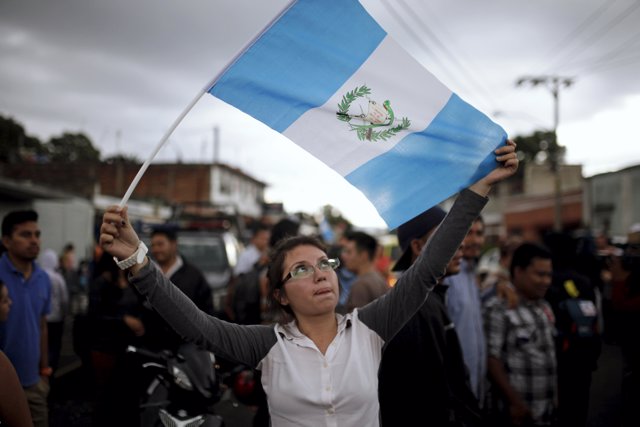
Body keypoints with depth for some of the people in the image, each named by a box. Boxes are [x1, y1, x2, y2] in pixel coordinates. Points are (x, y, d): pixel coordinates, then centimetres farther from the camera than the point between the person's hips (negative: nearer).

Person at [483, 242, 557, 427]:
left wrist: (555, 396, 14)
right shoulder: (498, 308, -13)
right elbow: (492, 360, -16)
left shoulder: (544, 307, 11)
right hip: (516, 411, -7)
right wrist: (515, 402, -18)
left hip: (546, 411, 7)